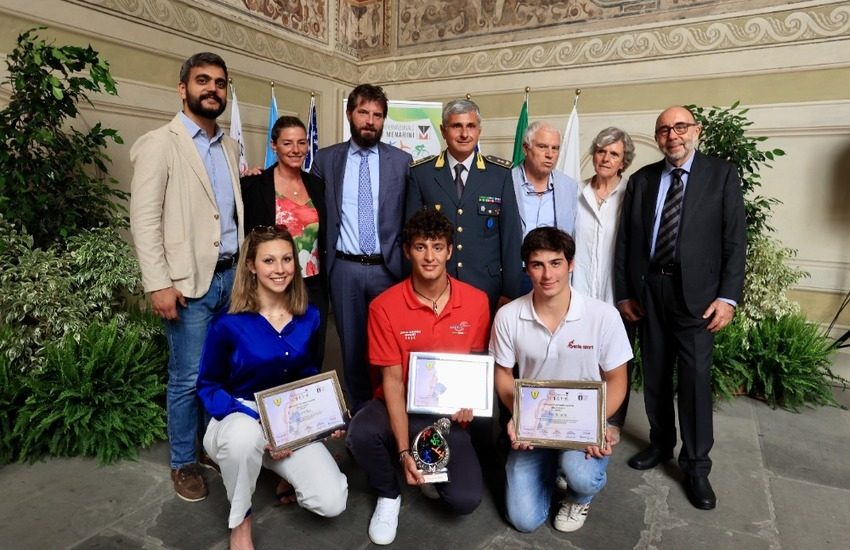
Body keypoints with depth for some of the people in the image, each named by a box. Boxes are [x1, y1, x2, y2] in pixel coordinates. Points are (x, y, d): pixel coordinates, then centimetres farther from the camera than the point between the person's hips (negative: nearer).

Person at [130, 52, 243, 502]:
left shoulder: (229, 147, 14)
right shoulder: (159, 144, -4)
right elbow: (144, 220, -10)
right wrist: (158, 284, -16)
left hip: (231, 275, 6)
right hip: (191, 281, -5)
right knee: (188, 378, 4)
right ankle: (183, 463, 23)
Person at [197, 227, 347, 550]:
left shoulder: (309, 318, -5)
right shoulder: (229, 324, -17)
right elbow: (208, 386, -9)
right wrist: (261, 423, -22)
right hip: (239, 417, -3)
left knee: (333, 504, -12)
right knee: (245, 436, -41)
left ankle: (287, 469, 22)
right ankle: (240, 522, -9)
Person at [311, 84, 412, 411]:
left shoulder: (402, 161, 4)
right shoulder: (326, 159, 6)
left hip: (388, 267, -1)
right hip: (344, 269, 1)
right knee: (352, 346, 11)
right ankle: (359, 414, 27)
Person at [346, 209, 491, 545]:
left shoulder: (476, 301, -8)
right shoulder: (385, 307, -15)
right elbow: (392, 379, -15)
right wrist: (403, 451, -22)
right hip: (400, 404, 0)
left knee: (465, 500, -17)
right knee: (360, 434, -33)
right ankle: (388, 494, 2)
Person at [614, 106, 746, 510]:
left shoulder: (721, 174, 2)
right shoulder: (642, 179, 8)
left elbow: (734, 239, -3)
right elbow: (625, 239, 6)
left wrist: (728, 296, -10)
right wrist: (623, 292, 2)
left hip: (696, 291, -3)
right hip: (648, 290, 3)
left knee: (695, 378, -1)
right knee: (655, 374, 13)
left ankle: (696, 465, 16)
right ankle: (660, 444, 32)